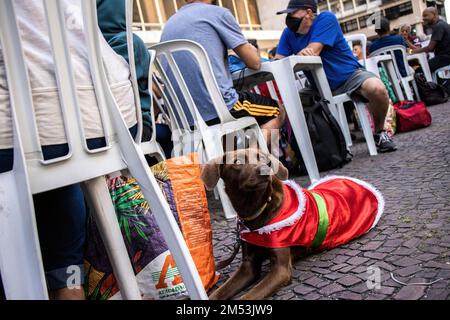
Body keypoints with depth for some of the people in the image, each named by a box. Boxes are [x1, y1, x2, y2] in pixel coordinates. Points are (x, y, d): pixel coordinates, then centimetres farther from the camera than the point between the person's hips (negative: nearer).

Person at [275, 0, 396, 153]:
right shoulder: (289, 33, 2)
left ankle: (379, 132, -6)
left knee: (377, 89, -32)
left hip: (350, 75, -4)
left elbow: (312, 52, -25)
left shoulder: (326, 19, -13)